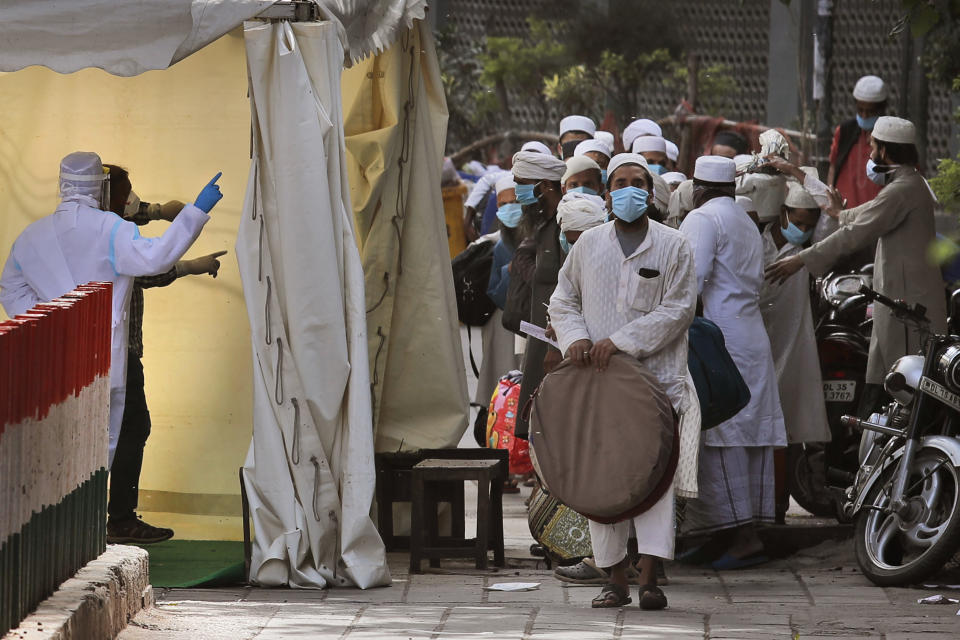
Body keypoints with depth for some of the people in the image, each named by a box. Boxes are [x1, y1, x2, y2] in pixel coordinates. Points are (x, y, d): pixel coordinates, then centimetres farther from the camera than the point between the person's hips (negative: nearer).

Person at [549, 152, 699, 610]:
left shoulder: (672, 247, 4)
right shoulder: (588, 244, 13)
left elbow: (677, 310, -4)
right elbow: (563, 301, 17)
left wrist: (620, 341, -12)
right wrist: (575, 337, -5)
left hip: (655, 378, -3)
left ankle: (649, 577, -13)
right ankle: (615, 578, 8)